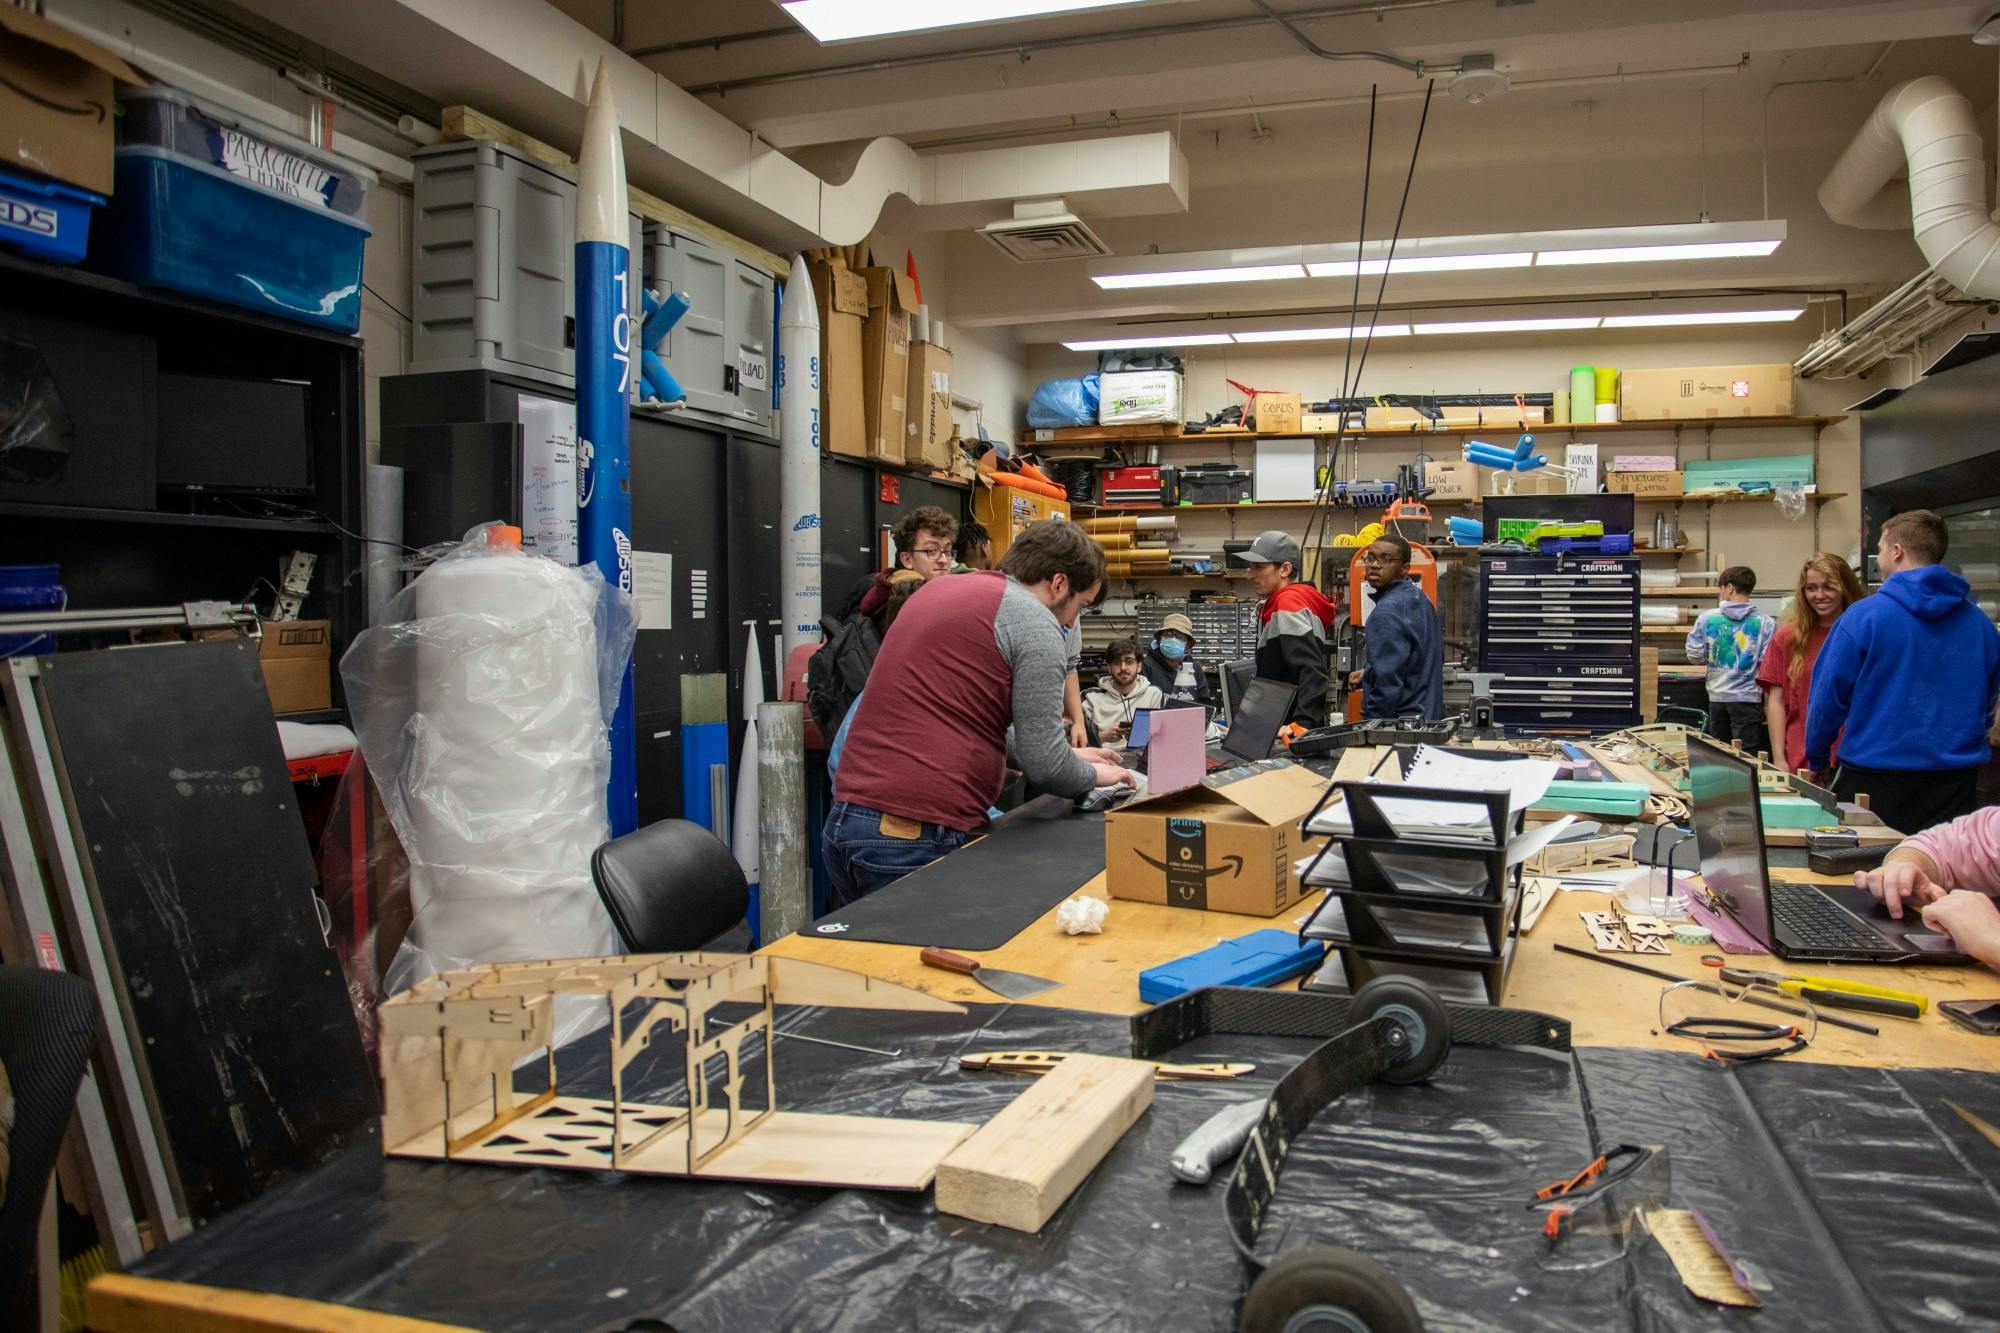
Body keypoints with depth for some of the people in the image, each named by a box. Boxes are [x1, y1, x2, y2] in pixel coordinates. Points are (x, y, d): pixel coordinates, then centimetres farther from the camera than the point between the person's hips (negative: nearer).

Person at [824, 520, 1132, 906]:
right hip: (920, 837, -8)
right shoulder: (1034, 622, -8)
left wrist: (1068, 757, 29)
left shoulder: (936, 589, 17)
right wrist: (1094, 775, 11)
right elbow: (1044, 766, -11)